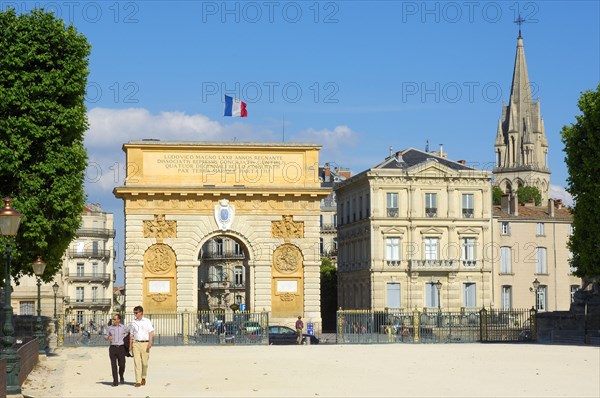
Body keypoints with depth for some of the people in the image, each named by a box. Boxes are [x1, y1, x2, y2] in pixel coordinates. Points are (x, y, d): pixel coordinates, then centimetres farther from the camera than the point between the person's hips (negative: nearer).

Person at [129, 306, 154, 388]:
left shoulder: (147, 321, 4)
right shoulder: (133, 322, 11)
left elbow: (151, 332, 0)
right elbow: (131, 334, 15)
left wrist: (150, 342, -12)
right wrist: (130, 345, 11)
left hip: (145, 343, -2)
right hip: (136, 343, 2)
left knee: (144, 362, 3)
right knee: (137, 362, -5)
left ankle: (143, 377, 27)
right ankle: (138, 381, -6)